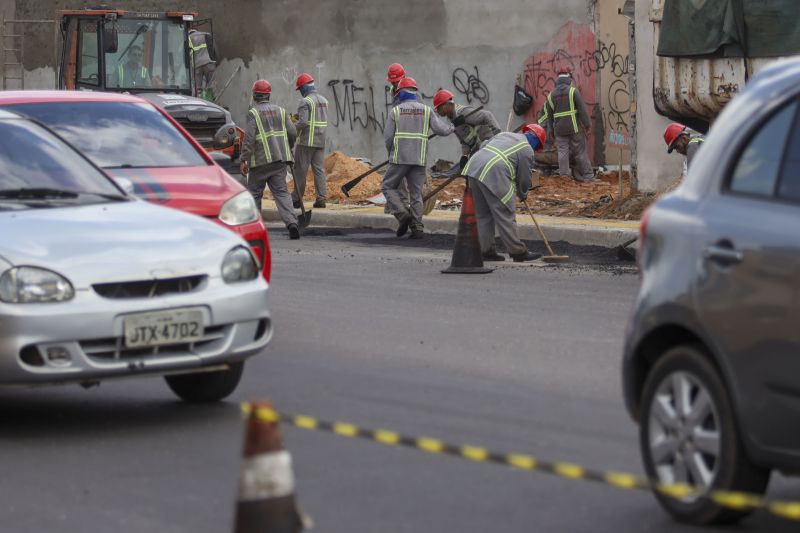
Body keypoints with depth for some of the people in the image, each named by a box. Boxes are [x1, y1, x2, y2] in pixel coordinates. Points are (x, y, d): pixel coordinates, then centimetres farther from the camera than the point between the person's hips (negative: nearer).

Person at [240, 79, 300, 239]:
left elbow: (248, 139, -13)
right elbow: (292, 133, 10)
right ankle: (291, 222, -17)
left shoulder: (253, 113, -6)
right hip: (279, 160, 4)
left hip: (260, 160, -4)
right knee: (281, 192, 1)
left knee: (254, 192, 10)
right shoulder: (280, 111, 11)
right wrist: (286, 149, 27)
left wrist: (243, 160, -10)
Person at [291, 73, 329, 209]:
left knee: (300, 170, 0)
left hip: (306, 141, -7)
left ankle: (297, 199, 3)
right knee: (319, 169, 6)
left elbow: (302, 123, -21)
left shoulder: (306, 101, -13)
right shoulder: (323, 100, 13)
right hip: (320, 141, 7)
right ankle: (321, 198, 1)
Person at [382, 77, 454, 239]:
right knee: (416, 193, 8)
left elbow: (388, 136, -2)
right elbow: (441, 129, 1)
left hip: (399, 158, -3)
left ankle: (402, 214, -10)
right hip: (419, 159, 3)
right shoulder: (426, 110, 6)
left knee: (388, 186, 11)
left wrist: (391, 153, 15)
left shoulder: (395, 111, 1)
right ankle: (417, 227, -1)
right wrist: (451, 128, 23)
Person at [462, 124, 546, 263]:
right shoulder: (527, 150, 4)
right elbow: (524, 177, 6)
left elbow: (484, 147, 29)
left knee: (482, 214, 15)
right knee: (505, 215, -1)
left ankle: (486, 251, 18)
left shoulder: (505, 135, 27)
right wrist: (523, 194, 27)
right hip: (493, 175, -8)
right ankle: (518, 252, 4)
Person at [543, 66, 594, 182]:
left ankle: (564, 175, -1)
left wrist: (551, 129, 21)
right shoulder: (573, 91, -7)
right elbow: (582, 109, -9)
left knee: (562, 152, 4)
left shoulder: (551, 95, 7)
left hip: (559, 129, 3)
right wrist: (587, 124, -2)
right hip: (575, 128, -3)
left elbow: (549, 115, 13)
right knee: (580, 152, 4)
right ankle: (588, 175, 10)